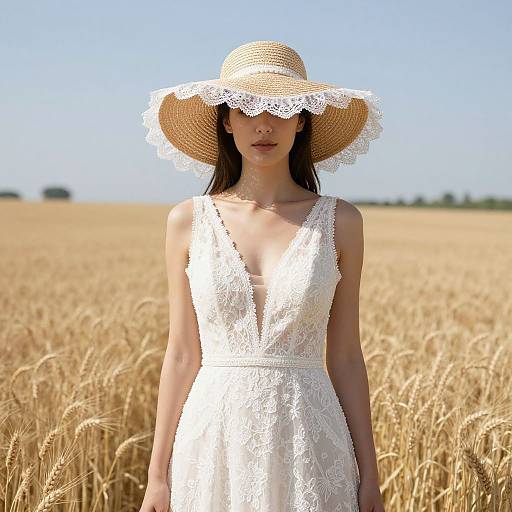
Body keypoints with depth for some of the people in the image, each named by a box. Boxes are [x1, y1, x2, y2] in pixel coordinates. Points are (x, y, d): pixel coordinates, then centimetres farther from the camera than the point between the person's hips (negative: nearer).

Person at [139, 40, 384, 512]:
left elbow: (344, 357, 3)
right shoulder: (189, 221, 1)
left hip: (308, 446, 0)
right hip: (215, 440, 1)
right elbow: (182, 354, 3)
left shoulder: (339, 222, 0)